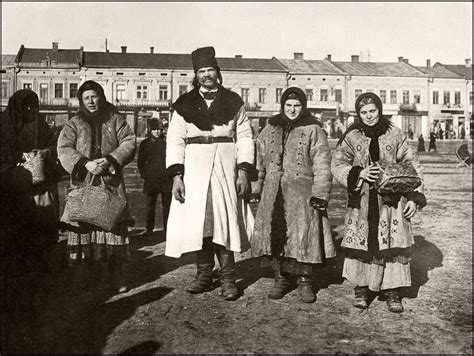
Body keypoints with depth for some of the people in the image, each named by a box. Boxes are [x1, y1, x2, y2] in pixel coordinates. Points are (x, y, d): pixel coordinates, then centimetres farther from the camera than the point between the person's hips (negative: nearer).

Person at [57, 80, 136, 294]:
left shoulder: (115, 120, 10)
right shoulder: (74, 124, 11)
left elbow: (129, 142, 2)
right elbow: (64, 149, -1)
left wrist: (110, 159, -14)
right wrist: (86, 163, -16)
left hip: (111, 181, 0)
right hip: (84, 182, 1)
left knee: (115, 224, -5)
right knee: (85, 226, -1)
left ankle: (116, 274, 3)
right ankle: (93, 272, 12)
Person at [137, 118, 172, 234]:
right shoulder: (145, 143, 6)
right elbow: (140, 162, 11)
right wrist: (144, 175, 2)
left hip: (167, 180, 0)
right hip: (151, 180, 0)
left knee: (167, 205, 6)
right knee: (150, 205, 3)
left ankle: (167, 228, 15)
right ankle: (149, 228, 11)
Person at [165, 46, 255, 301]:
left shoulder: (233, 103, 10)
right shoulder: (184, 105, 9)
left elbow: (244, 137, 7)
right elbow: (175, 141, 5)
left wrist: (244, 170, -4)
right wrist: (176, 175, -6)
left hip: (226, 169, -1)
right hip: (194, 169, 1)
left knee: (226, 221, -3)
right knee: (198, 222, 1)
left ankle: (227, 278, 4)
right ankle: (204, 274, 14)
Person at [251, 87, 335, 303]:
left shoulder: (313, 130, 1)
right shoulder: (270, 130, 13)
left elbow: (322, 165, -5)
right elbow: (260, 161, 20)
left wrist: (320, 194, -13)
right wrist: (256, 187, 18)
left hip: (302, 192, -3)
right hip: (274, 193, 4)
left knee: (303, 235, -4)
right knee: (274, 234, 5)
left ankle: (304, 281, 11)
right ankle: (280, 278, 19)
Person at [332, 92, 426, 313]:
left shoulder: (394, 135, 4)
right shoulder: (351, 137, 3)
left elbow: (411, 165, 7)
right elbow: (337, 165, 1)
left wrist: (414, 197, -1)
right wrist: (359, 174, -17)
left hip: (392, 200, 0)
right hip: (362, 201, 0)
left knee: (393, 244, -1)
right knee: (362, 243, 1)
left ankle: (392, 291, 13)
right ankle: (361, 288, 16)